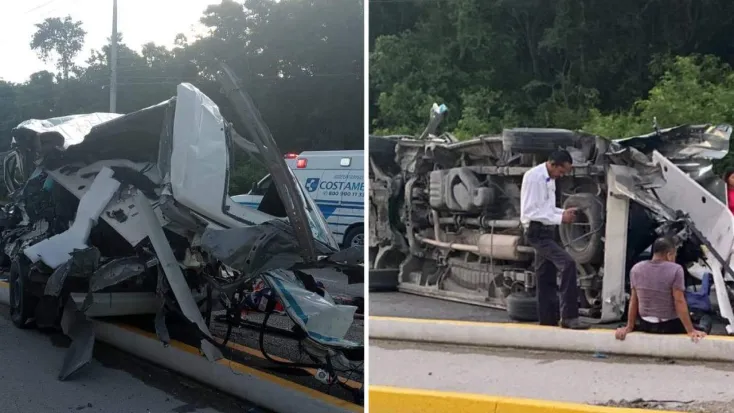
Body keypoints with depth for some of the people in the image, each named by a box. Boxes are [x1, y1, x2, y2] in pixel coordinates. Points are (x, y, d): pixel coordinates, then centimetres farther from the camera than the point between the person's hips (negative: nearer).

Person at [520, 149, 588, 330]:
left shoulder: (549, 178, 13)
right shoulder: (534, 177, -16)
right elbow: (530, 212, -21)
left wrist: (564, 212, 5)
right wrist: (560, 218, -21)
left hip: (547, 231, 10)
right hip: (537, 231, -10)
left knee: (547, 279, 13)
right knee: (568, 264, -21)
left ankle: (548, 321, 21)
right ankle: (569, 317, -19)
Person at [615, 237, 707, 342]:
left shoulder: (636, 269, -2)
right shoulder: (675, 270, -14)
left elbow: (633, 301, 3)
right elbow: (679, 302, -16)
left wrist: (629, 327, 8)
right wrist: (691, 330, -12)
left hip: (645, 325, 4)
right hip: (669, 326, -4)